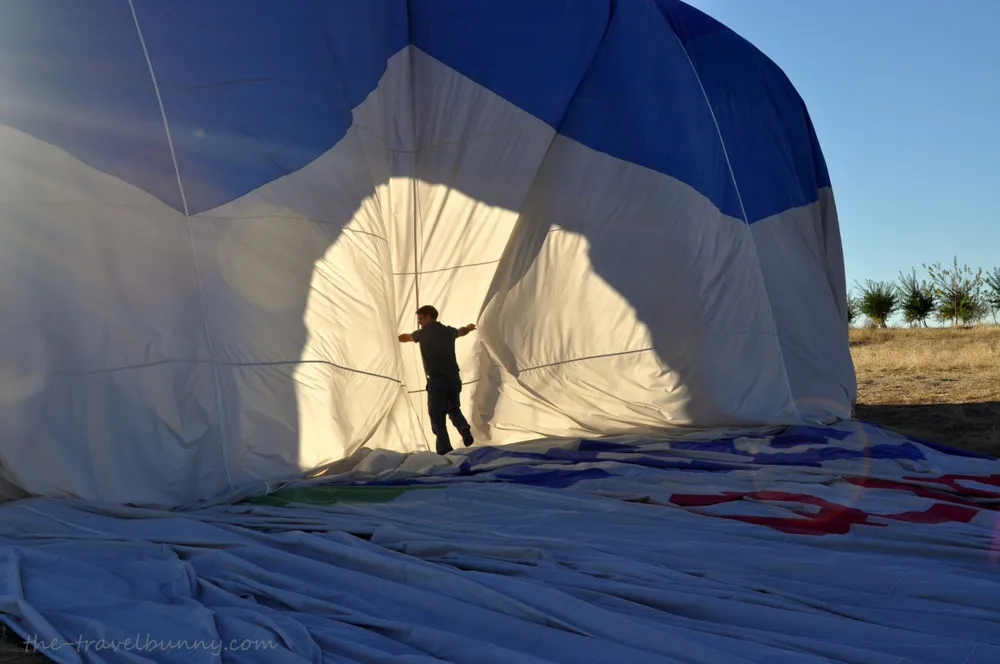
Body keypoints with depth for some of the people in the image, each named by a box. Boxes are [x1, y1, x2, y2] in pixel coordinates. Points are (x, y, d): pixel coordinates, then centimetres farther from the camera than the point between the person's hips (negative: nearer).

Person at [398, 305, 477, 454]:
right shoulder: (449, 331, 10)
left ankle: (445, 450, -9)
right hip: (454, 378, 4)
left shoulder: (423, 334, 0)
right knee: (453, 408, 25)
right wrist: (469, 327, 60)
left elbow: (405, 338, 22)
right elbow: (461, 331, 36)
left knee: (437, 417, 2)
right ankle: (465, 428, -3)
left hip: (437, 381, -4)